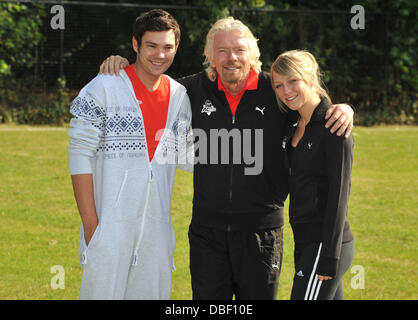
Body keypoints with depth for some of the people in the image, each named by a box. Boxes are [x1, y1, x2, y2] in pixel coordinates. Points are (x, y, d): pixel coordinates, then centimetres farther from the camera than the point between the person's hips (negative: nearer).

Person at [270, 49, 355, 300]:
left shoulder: (334, 128, -11)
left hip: (326, 244, -8)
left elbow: (339, 195, -15)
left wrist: (329, 258, -17)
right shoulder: (295, 128, 13)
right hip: (306, 243, 8)